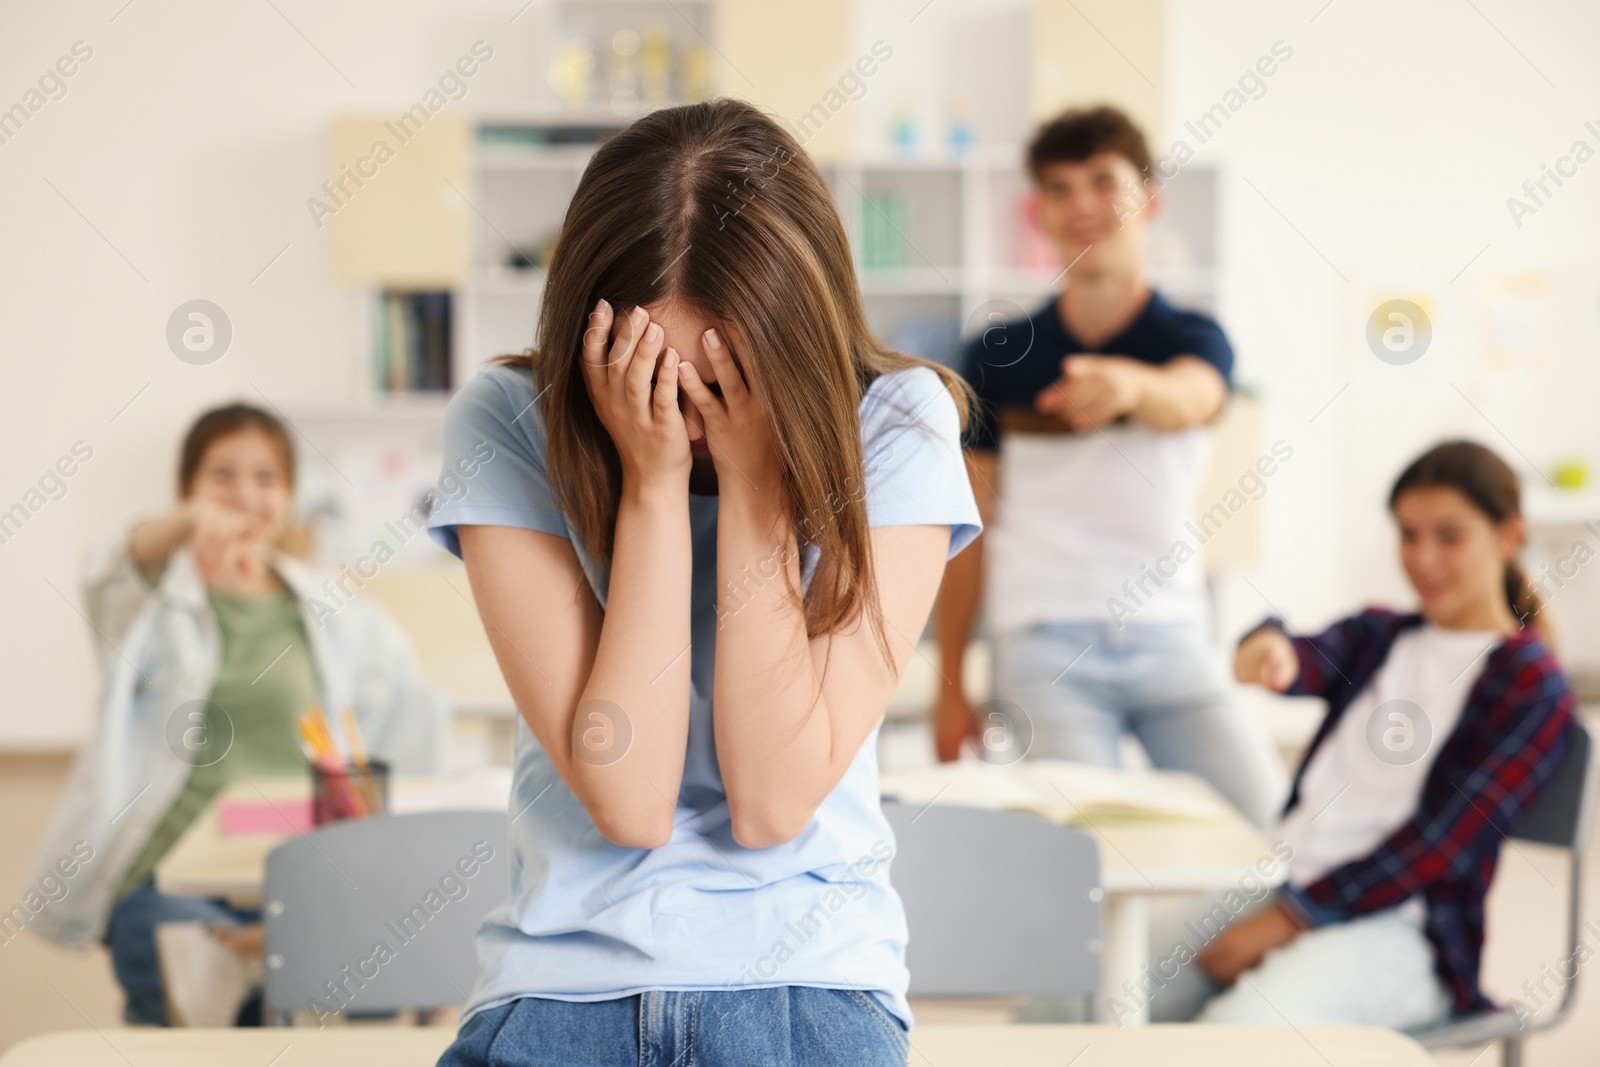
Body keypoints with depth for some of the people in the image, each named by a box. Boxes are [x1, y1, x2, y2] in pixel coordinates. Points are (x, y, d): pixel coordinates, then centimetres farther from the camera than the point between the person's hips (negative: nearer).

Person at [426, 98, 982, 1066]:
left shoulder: (894, 428, -6)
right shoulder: (508, 424, -6)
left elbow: (775, 801, -12)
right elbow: (627, 798, -14)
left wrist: (754, 477, -15)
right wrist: (654, 480, -17)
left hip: (809, 987, 0)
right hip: (562, 981, 0)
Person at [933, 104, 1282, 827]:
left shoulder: (1193, 341, 5)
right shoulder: (997, 358, 7)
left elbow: (1186, 400, -21)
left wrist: (1129, 384, -45)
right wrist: (950, 686, 7)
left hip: (1171, 638, 1)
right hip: (1043, 643, 0)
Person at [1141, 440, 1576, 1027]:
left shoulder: (1532, 685, -1)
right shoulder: (1378, 636, 18)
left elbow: (1440, 844, -9)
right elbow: (1312, 661, -5)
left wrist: (1286, 920, -13)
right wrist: (1270, 646, -32)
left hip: (1398, 924, -6)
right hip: (1284, 882, 6)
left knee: (1241, 1025, -35)